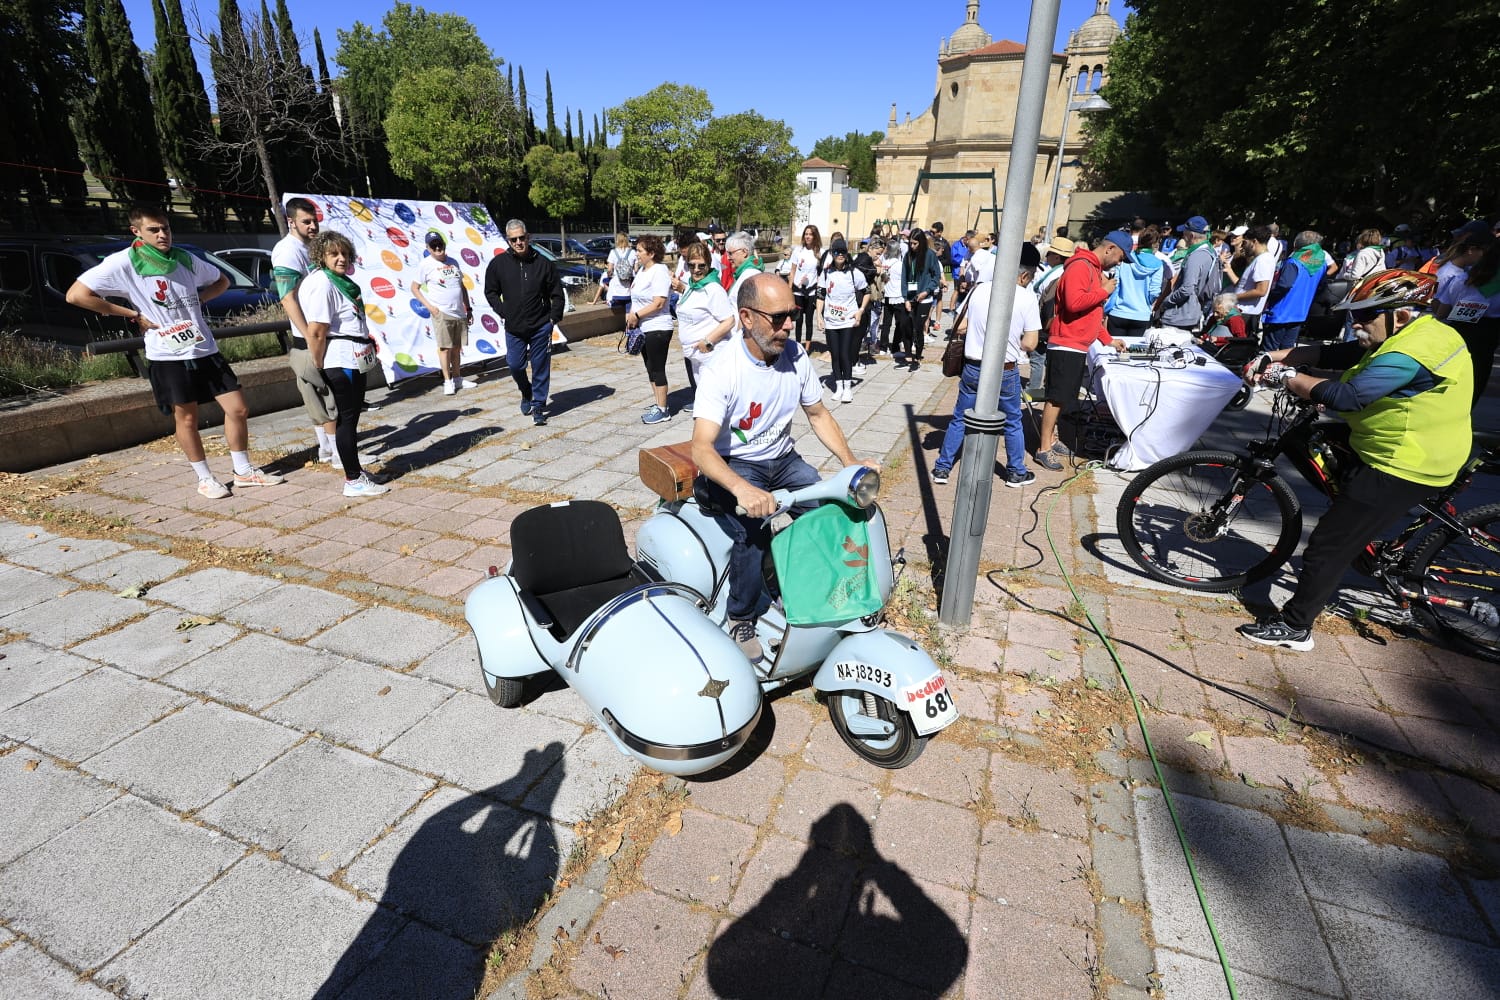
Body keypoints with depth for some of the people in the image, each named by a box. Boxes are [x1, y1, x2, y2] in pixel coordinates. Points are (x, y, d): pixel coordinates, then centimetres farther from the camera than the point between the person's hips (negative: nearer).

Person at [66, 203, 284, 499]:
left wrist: (198, 300, 6)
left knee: (238, 409, 2)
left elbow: (221, 281, 24)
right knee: (186, 419, 5)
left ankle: (244, 472, 16)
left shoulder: (185, 259, 7)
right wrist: (134, 314, -8)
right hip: (168, 356, -4)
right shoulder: (123, 263, -7)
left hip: (205, 350, 5)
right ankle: (205, 479, 17)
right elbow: (76, 295, -10)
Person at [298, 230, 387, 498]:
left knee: (352, 415, 15)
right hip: (340, 362, -10)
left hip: (354, 360, 10)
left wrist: (369, 352, 17)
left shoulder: (340, 279, 14)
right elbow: (316, 331, -21)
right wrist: (319, 366, -14)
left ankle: (354, 470, 26)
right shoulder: (322, 283, -15)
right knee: (347, 418, -4)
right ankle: (353, 481, 3)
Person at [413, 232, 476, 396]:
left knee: (457, 347, 10)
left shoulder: (453, 262, 13)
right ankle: (447, 381, 0)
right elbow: (415, 288, 1)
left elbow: (462, 287, 18)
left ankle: (457, 378, 19)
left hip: (459, 313, 5)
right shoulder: (425, 264, -2)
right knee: (445, 347, -5)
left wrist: (468, 309, 15)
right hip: (441, 313, -5)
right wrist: (429, 306, -9)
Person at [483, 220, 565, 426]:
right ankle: (526, 392, 34)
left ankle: (538, 406, 13)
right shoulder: (498, 263, -1)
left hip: (541, 326, -1)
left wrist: (554, 318, -3)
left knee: (541, 367, 2)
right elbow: (491, 292, 9)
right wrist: (504, 312, -1)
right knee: (515, 364, 4)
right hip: (513, 327, 1)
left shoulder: (542, 263, -3)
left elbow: (557, 294, 3)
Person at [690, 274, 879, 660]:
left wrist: (851, 462, -6)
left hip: (782, 458, 5)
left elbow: (819, 414, 9)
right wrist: (742, 489, -51)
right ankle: (741, 618, -7)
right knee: (754, 529, -32)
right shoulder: (721, 369, -22)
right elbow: (701, 447, -32)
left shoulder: (796, 355, -5)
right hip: (732, 465, -5)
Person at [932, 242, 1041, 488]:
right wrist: (1011, 340, 9)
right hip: (1005, 371, -2)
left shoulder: (980, 289, -1)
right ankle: (1016, 473, 27)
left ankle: (942, 468, 17)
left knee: (959, 419, 14)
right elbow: (1030, 343, -9)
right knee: (1013, 423, 15)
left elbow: (960, 329, 3)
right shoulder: (1027, 297, -10)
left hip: (973, 367, 2)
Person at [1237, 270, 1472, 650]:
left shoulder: (1413, 353, -26)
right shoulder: (1417, 332, 9)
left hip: (1400, 468, -10)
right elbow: (1332, 354, 5)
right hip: (1394, 453, 11)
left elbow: (1346, 396, -36)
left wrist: (1286, 376, -25)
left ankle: (1294, 627, 3)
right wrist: (1275, 356, -5)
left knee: (1329, 545, -7)